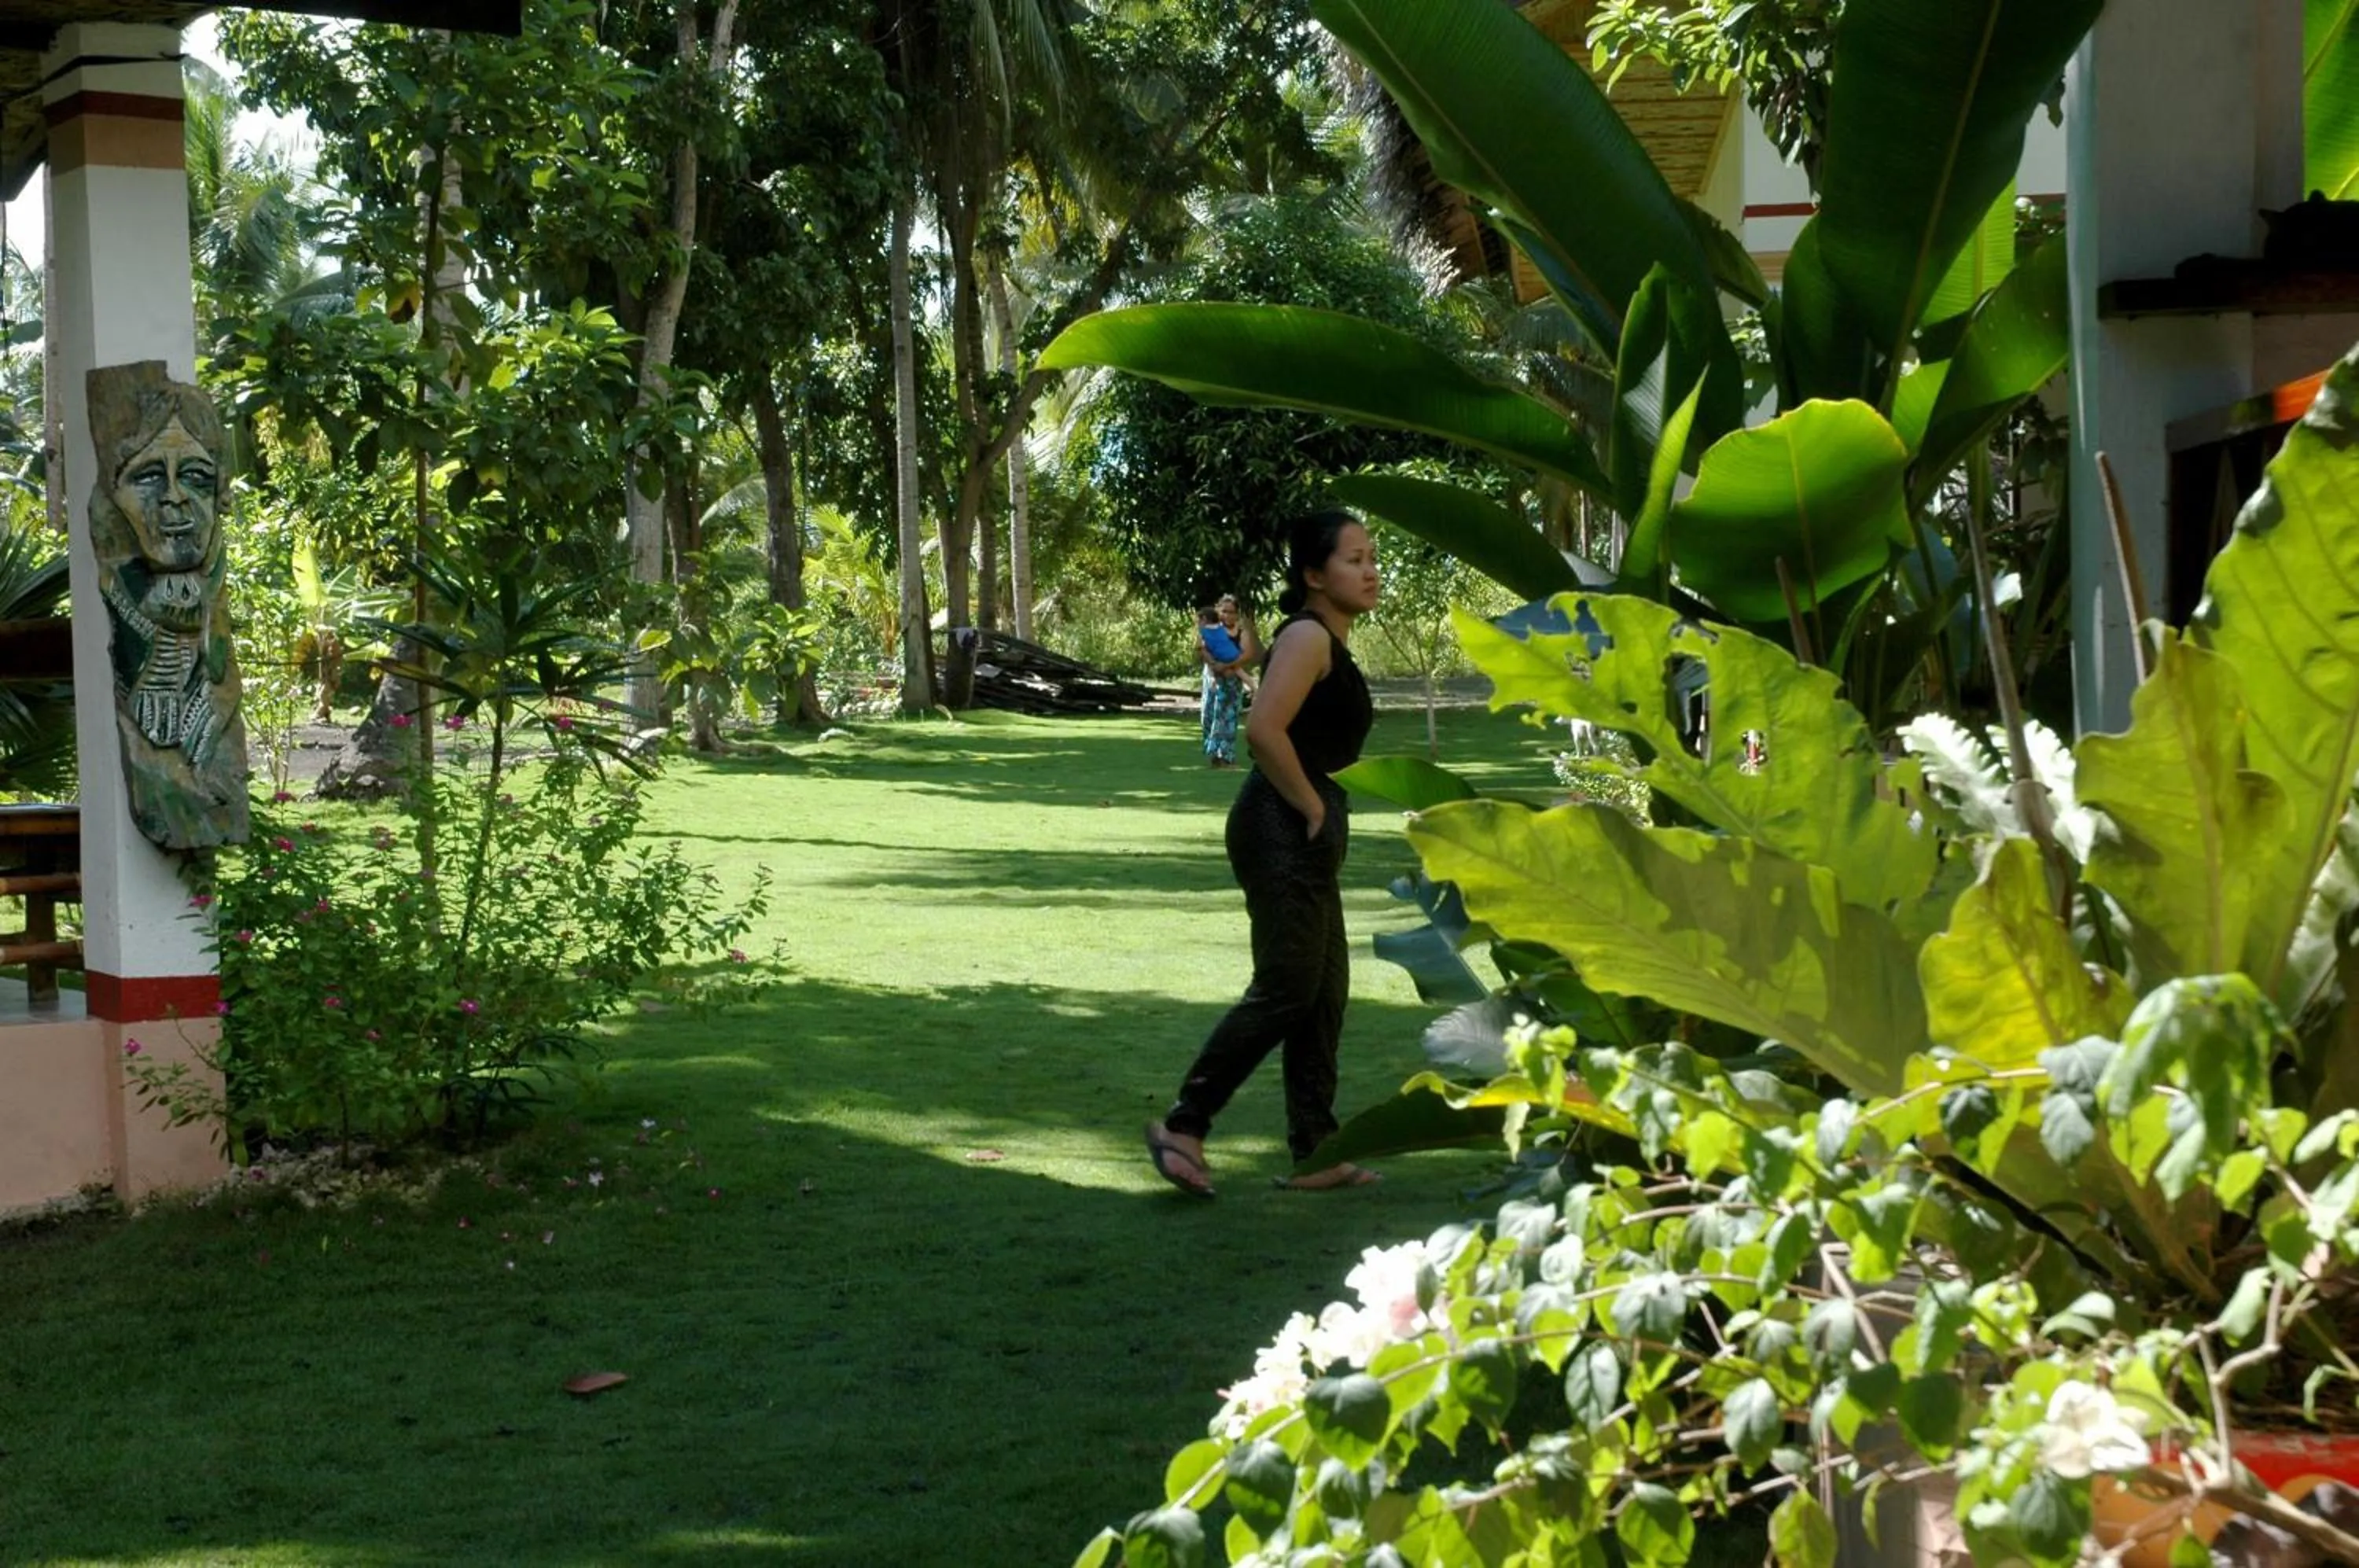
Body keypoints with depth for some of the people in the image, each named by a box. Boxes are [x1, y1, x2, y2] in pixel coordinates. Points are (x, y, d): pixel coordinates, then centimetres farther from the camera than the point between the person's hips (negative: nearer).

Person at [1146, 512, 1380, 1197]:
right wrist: (1311, 807, -17)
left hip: (1306, 837, 10)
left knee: (1325, 991, 11)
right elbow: (1264, 730, -26)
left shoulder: (1331, 643, 17)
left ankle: (1313, 1153, 15)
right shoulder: (1308, 636, -14)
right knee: (1286, 988, -8)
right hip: (1282, 830, -10)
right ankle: (1183, 1125, -2)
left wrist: (1324, 815, 15)